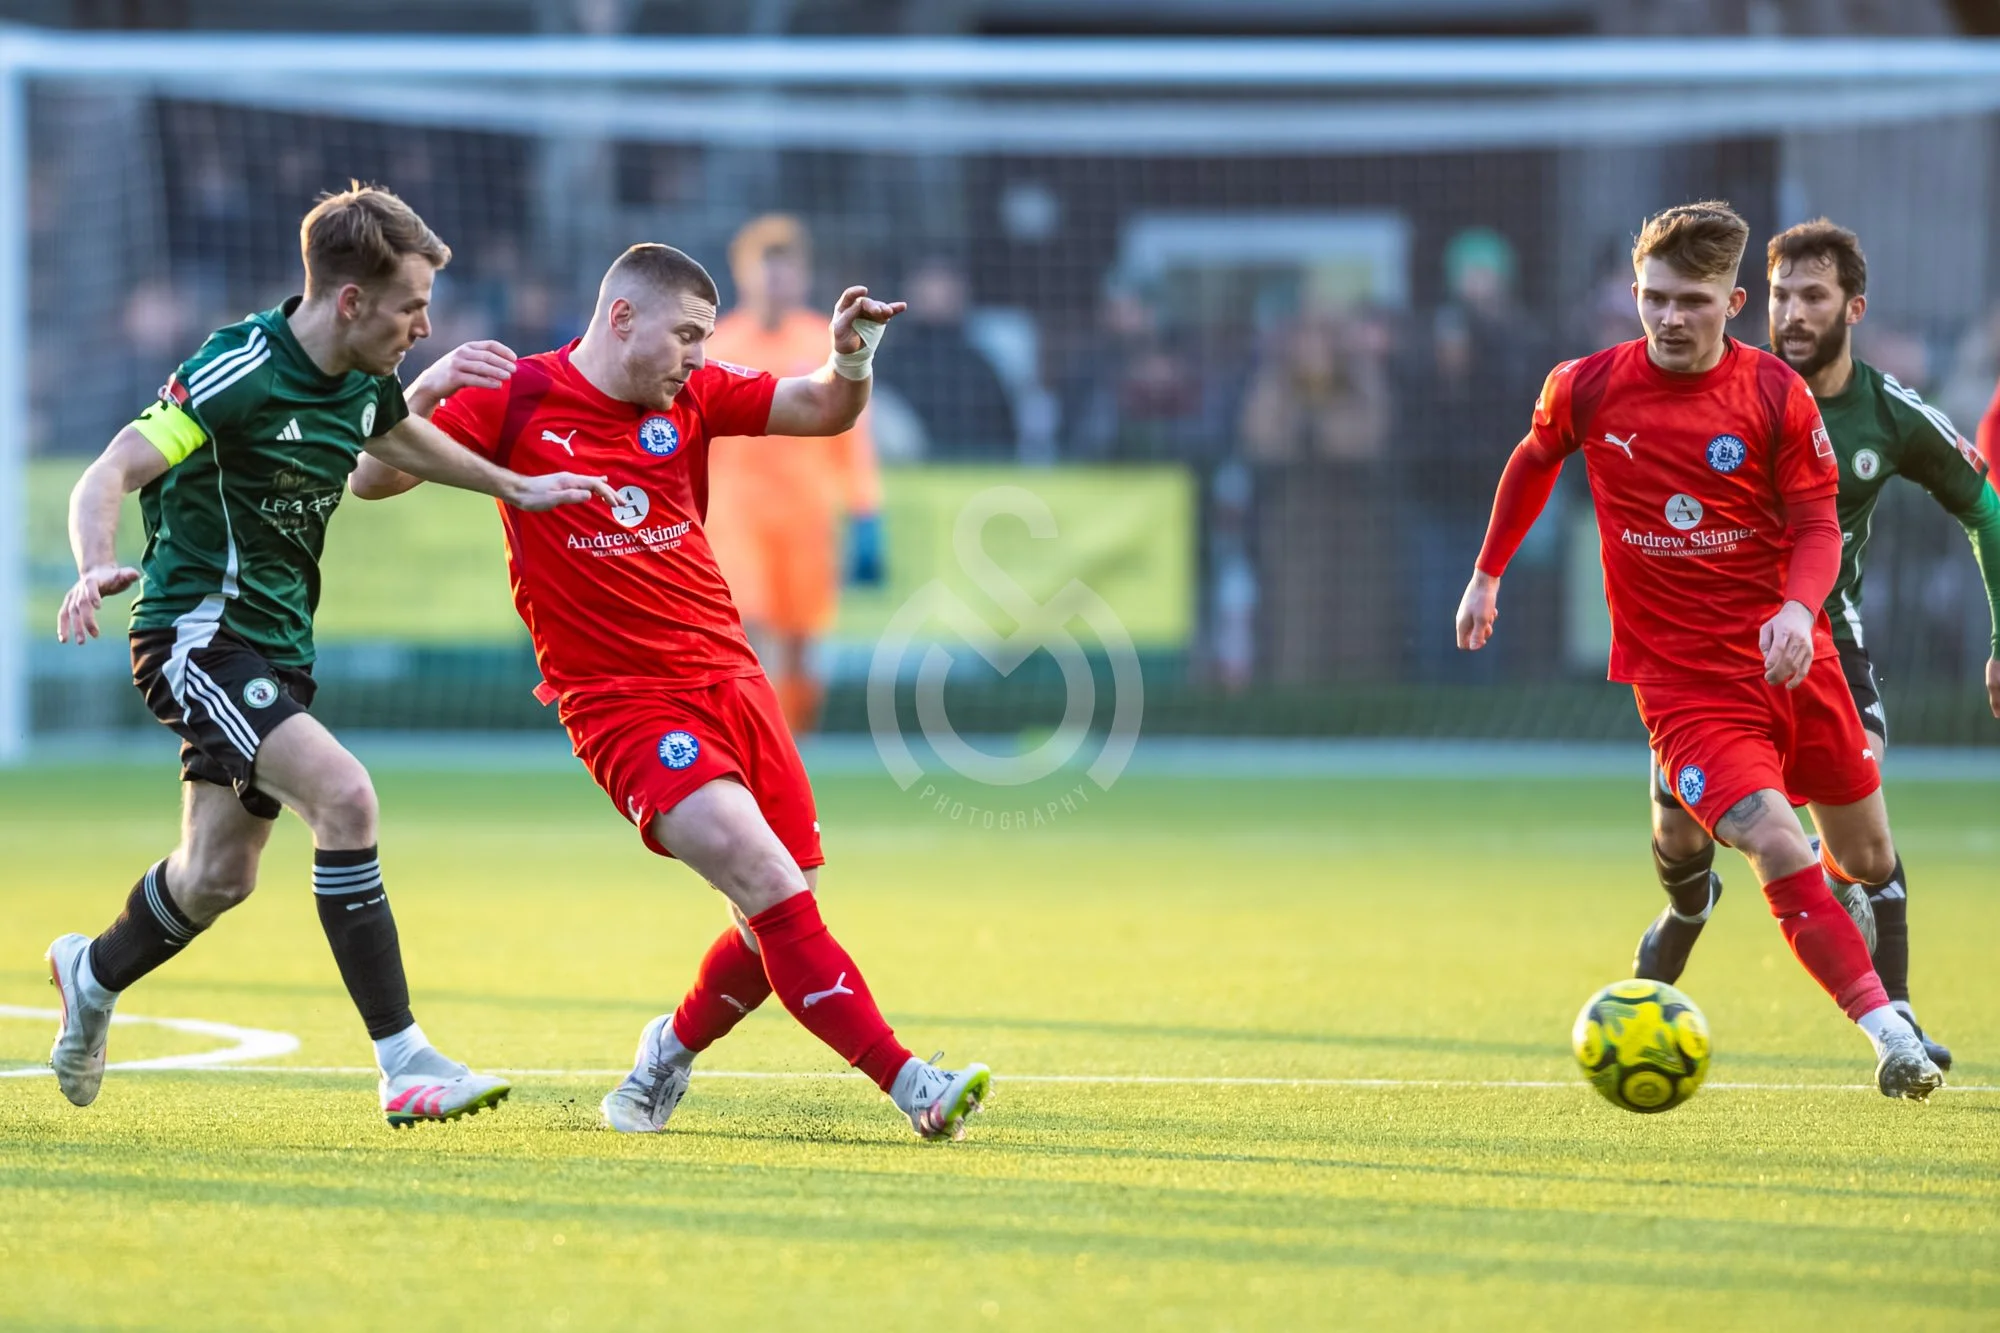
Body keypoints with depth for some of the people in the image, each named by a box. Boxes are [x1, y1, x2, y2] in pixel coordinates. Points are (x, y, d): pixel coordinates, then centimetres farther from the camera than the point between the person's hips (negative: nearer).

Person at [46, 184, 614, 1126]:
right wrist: (95, 566, -47)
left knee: (219, 877, 15)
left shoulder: (363, 382, 3)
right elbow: (111, 474, -28)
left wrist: (518, 488, 31)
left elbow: (401, 440, 28)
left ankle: (93, 974, 46)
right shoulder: (239, 373, -21)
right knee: (343, 795, -26)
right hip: (200, 634, -9)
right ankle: (404, 1063, -24)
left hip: (278, 643, 9)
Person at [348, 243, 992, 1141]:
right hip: (623, 702, -6)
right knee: (766, 879, -22)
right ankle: (908, 1082, -23)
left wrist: (851, 360, -12)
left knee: (782, 921, 5)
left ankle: (674, 1049, 34)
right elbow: (371, 480, -7)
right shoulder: (515, 401, -5)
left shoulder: (691, 396, 9)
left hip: (730, 680, 6)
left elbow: (823, 411, 11)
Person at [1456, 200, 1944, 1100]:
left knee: (1869, 863, 12)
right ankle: (1890, 1034, -23)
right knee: (1779, 853, -22)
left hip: (1792, 660, 2)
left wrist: (1799, 608, -24)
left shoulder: (1777, 395, -6)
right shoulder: (1587, 388, -4)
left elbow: (1819, 526, -4)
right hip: (1682, 678, -2)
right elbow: (1535, 459, 17)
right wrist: (1488, 574, 22)